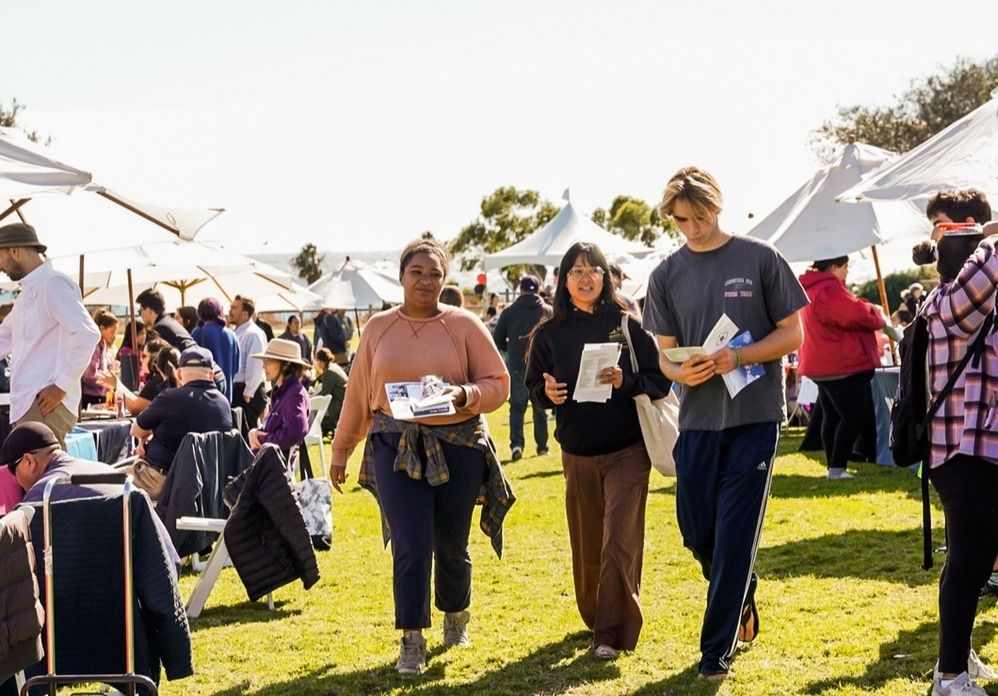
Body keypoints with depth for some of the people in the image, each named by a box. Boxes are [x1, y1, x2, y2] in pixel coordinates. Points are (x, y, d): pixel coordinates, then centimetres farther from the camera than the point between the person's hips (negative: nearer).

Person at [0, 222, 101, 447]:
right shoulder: (28, 292, 22)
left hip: (45, 404, -9)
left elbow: (87, 334, -19)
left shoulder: (52, 285, -8)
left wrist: (62, 386, -18)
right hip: (26, 404, 9)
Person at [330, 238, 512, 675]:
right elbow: (358, 395, 11)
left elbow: (498, 384, 0)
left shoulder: (464, 325, 0)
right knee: (410, 545, -7)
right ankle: (412, 640, 3)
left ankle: (456, 615, 37)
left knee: (451, 544, 10)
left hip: (458, 447, 0)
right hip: (397, 449, 0)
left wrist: (463, 395, -20)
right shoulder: (379, 328, 6)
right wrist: (340, 451, 14)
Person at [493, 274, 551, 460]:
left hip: (517, 366, 0)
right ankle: (542, 446, 16)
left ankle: (517, 443, -13)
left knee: (517, 406, 3)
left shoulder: (509, 312, -1)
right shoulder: (548, 311, -2)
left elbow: (497, 341, 0)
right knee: (540, 407, 12)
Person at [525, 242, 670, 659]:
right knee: (587, 544, 10)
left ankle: (611, 634, -6)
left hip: (627, 451, -3)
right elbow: (533, 386, 8)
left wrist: (627, 382, -22)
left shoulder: (627, 325, -4)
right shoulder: (549, 333, 2)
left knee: (619, 542, -9)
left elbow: (660, 380, -4)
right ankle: (594, 617, 30)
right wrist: (547, 394, -14)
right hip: (577, 453, 3)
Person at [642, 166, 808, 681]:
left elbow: (793, 334, -2)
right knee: (698, 532, 9)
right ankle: (742, 606, 36)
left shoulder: (759, 259, -3)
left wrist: (738, 357, -17)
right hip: (698, 418, 4)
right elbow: (665, 352, 8)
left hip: (754, 416, -4)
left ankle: (717, 648, 3)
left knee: (734, 535, -5)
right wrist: (682, 372, -15)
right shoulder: (667, 275, 6)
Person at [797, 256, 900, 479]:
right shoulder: (829, 291, -19)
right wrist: (880, 318, -5)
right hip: (842, 367, -11)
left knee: (831, 417, 15)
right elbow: (858, 314, -24)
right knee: (854, 418, -7)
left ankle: (833, 466, 17)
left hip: (821, 366, 11)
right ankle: (837, 468, -10)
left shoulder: (809, 289, 16)